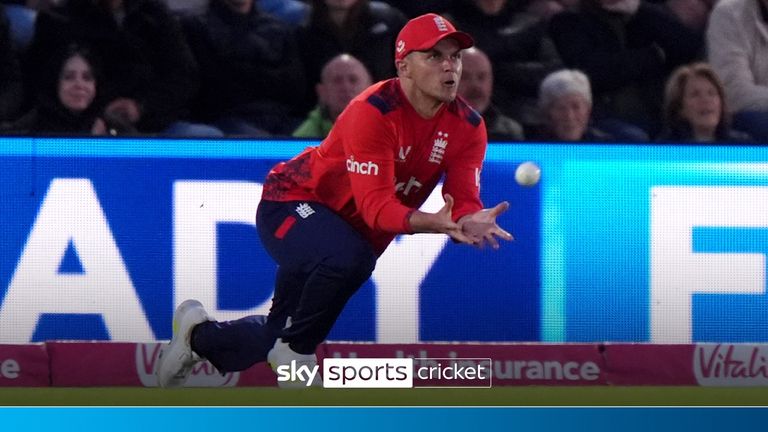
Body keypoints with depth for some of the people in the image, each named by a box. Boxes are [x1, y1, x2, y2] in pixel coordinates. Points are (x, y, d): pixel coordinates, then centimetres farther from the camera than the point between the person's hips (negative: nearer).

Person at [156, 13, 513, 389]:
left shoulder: (467, 127, -10)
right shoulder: (373, 113, -30)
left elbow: (464, 201, -18)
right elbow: (375, 206, -36)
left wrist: (471, 223, -43)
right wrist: (429, 223, -55)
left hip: (354, 228, 7)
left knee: (280, 335, 12)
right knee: (350, 259, -40)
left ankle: (199, 333, 43)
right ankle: (295, 352, -14)